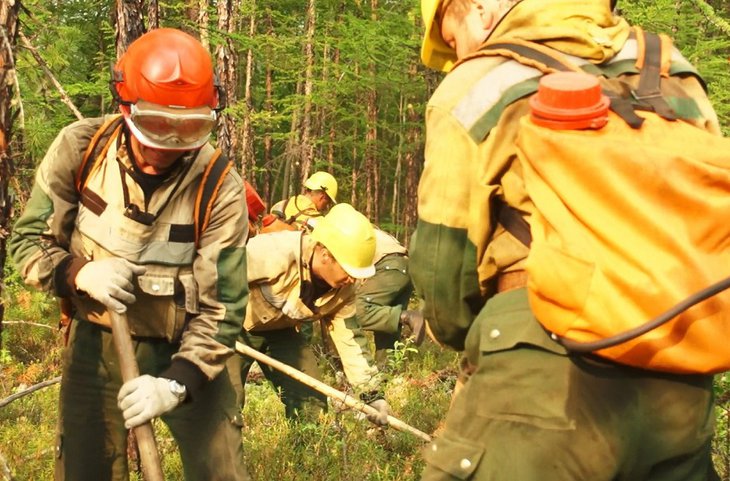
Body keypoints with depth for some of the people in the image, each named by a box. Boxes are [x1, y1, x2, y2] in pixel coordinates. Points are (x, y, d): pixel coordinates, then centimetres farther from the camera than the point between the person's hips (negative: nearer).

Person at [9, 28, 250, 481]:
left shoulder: (221, 189, -19)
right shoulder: (79, 148, -12)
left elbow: (223, 306, -16)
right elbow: (28, 240, -2)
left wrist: (176, 381, -29)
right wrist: (77, 273, -23)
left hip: (185, 350, -1)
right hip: (96, 342, 2)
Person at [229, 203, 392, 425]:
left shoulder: (343, 288, -15)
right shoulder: (274, 253, -38)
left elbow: (350, 339, -6)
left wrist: (373, 394, -10)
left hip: (281, 331, 6)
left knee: (311, 400, 1)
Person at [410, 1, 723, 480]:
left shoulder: (474, 89, 2)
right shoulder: (673, 74, 14)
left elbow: (442, 268, 5)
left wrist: (470, 337, 24)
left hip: (544, 381, -4)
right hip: (678, 385, 5)